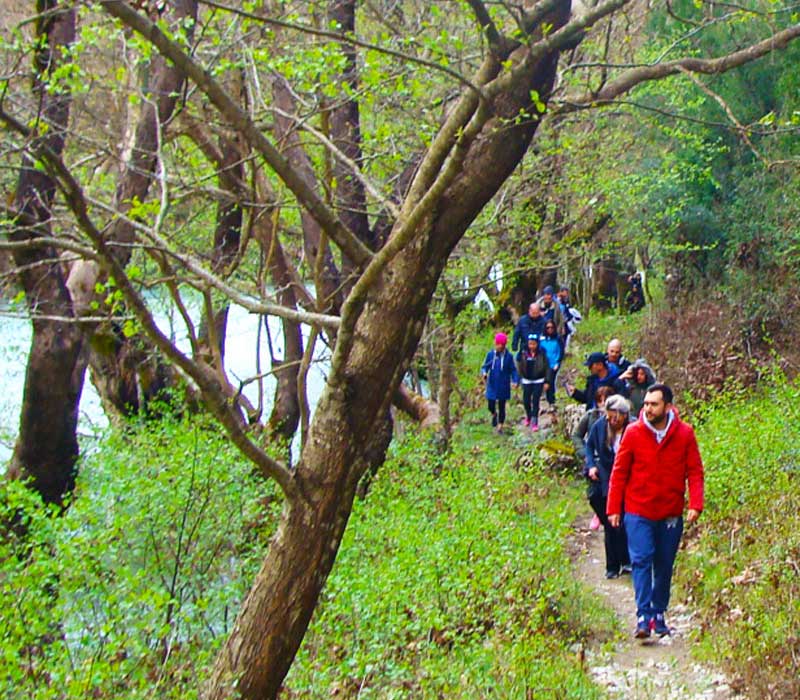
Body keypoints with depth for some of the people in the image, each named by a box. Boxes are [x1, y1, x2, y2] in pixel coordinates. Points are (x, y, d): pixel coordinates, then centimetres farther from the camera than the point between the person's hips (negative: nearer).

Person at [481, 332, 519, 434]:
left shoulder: (508, 356, -7)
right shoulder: (490, 354, -4)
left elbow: (513, 370, -2)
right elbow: (484, 366, 4)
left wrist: (515, 381, -16)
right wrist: (484, 373, -18)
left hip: (503, 386, -1)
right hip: (492, 385, 1)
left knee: (501, 407, 7)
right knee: (491, 406, 1)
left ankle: (500, 427, 23)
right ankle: (494, 415, 38)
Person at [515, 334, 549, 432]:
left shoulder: (541, 354, -7)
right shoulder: (523, 354, -3)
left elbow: (546, 368, -2)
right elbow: (519, 368, 3)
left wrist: (547, 382, -5)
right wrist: (517, 381, -1)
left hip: (538, 381, -2)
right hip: (527, 381, 2)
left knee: (535, 401, -4)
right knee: (526, 401, 9)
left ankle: (534, 422, 3)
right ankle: (528, 416, 37)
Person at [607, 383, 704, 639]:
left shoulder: (684, 434, -3)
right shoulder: (633, 433, -5)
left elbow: (695, 471, 0)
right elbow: (619, 472, 0)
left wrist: (695, 504, -13)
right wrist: (613, 508, -2)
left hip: (671, 514, 2)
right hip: (638, 512, -1)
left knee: (664, 566, 10)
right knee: (641, 561, -11)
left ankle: (659, 614, 23)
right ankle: (643, 616, -13)